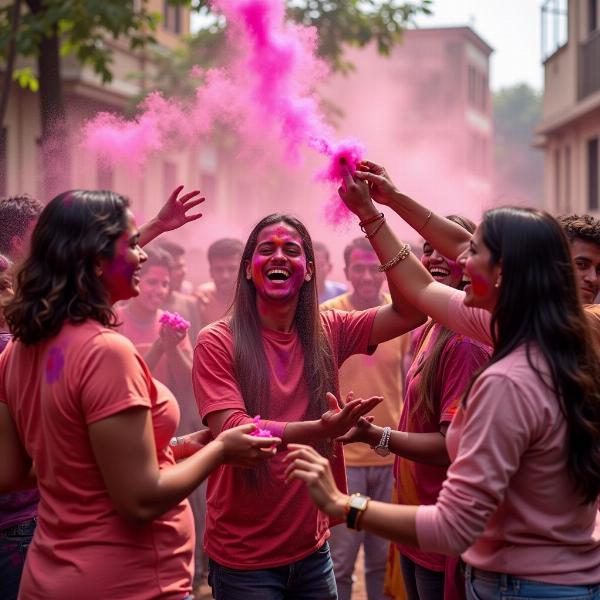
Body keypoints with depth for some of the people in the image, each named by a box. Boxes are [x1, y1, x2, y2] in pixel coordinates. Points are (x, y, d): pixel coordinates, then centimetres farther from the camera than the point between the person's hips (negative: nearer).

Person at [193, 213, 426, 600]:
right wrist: (319, 429, -37)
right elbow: (230, 430, -22)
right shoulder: (217, 343, -11)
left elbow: (410, 310, -10)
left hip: (312, 548, 4)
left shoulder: (328, 332, 1)